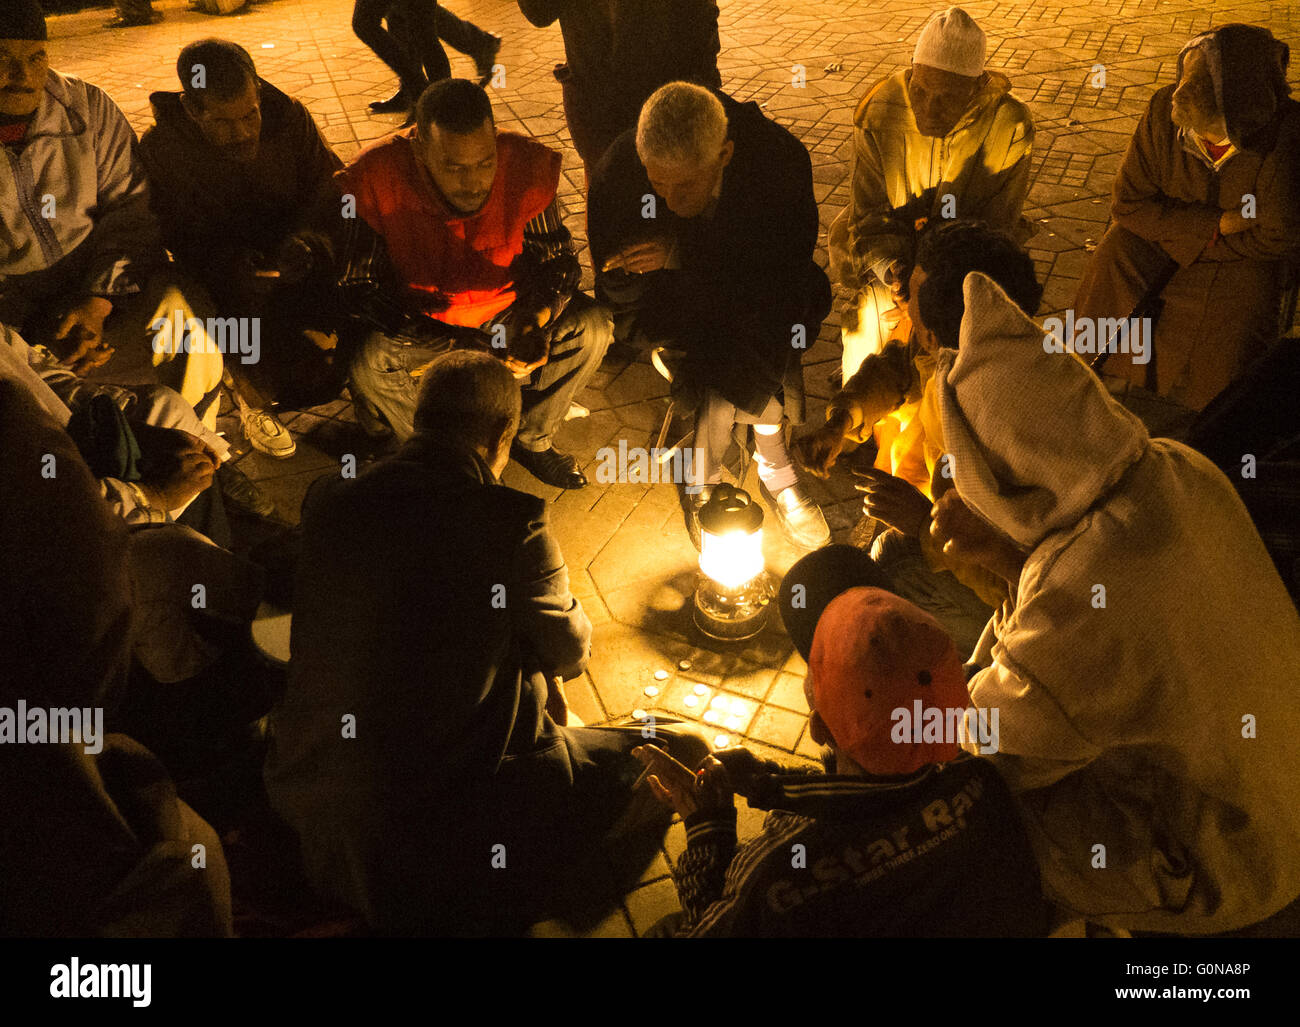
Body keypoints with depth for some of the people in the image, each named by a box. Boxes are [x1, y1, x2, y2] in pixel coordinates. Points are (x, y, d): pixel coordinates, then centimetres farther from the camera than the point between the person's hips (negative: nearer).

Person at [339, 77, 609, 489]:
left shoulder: (527, 165, -23)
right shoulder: (375, 180, -29)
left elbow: (558, 259, -9)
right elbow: (359, 285, -25)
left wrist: (538, 320, -32)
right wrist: (453, 343, -35)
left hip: (504, 310, 2)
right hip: (422, 322, -2)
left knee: (590, 328, -18)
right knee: (369, 366, -31)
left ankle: (529, 439, 7)